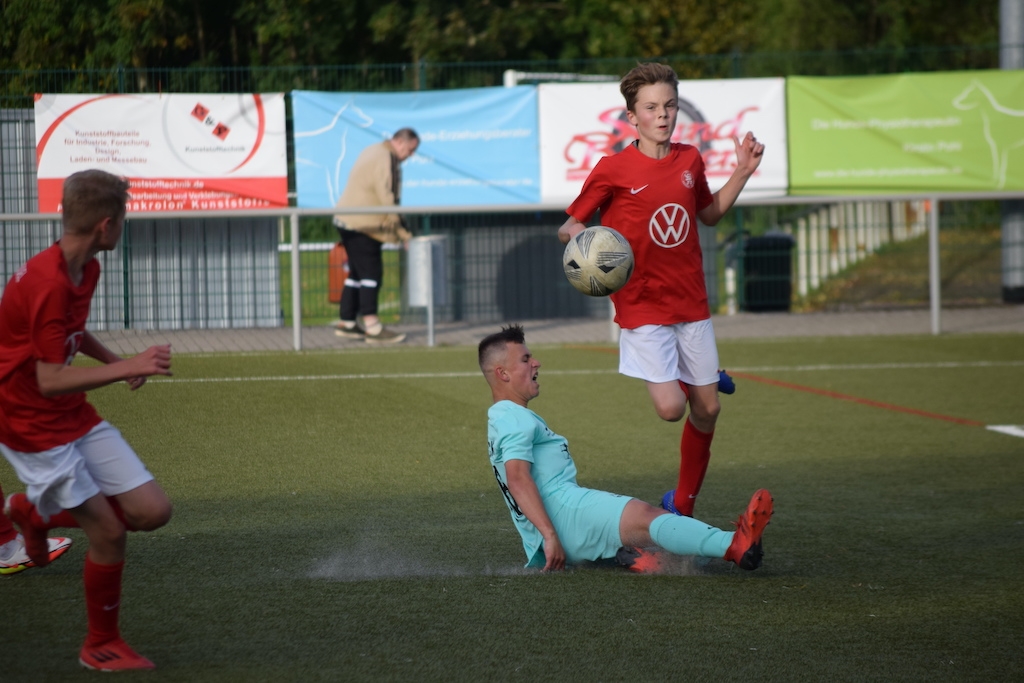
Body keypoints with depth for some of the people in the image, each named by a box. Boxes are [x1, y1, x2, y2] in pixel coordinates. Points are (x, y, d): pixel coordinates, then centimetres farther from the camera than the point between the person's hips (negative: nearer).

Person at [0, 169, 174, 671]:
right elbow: (50, 381, -27)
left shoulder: (86, 269, 5)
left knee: (152, 511, -1)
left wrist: (116, 361, 11)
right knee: (108, 530, -11)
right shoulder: (48, 284, -26)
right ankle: (101, 647, 11)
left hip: (75, 419, 9)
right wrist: (128, 368, -31)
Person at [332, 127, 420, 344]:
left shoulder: (374, 152, 18)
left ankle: (347, 322, 19)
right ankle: (372, 327, -16)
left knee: (358, 271, 15)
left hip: (347, 220, 11)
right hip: (361, 224, -11)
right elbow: (386, 198, -18)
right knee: (371, 271, -12)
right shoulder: (385, 159, -15)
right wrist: (400, 229, -13)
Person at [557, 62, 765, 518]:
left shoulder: (689, 160, 5)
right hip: (642, 306, -5)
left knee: (707, 410, 6)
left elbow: (710, 213, 22)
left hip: (691, 304, 5)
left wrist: (743, 172, 10)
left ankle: (682, 505, 26)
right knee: (670, 408, -16)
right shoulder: (613, 170, -10)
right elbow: (569, 227, -3)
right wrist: (575, 233, -27)